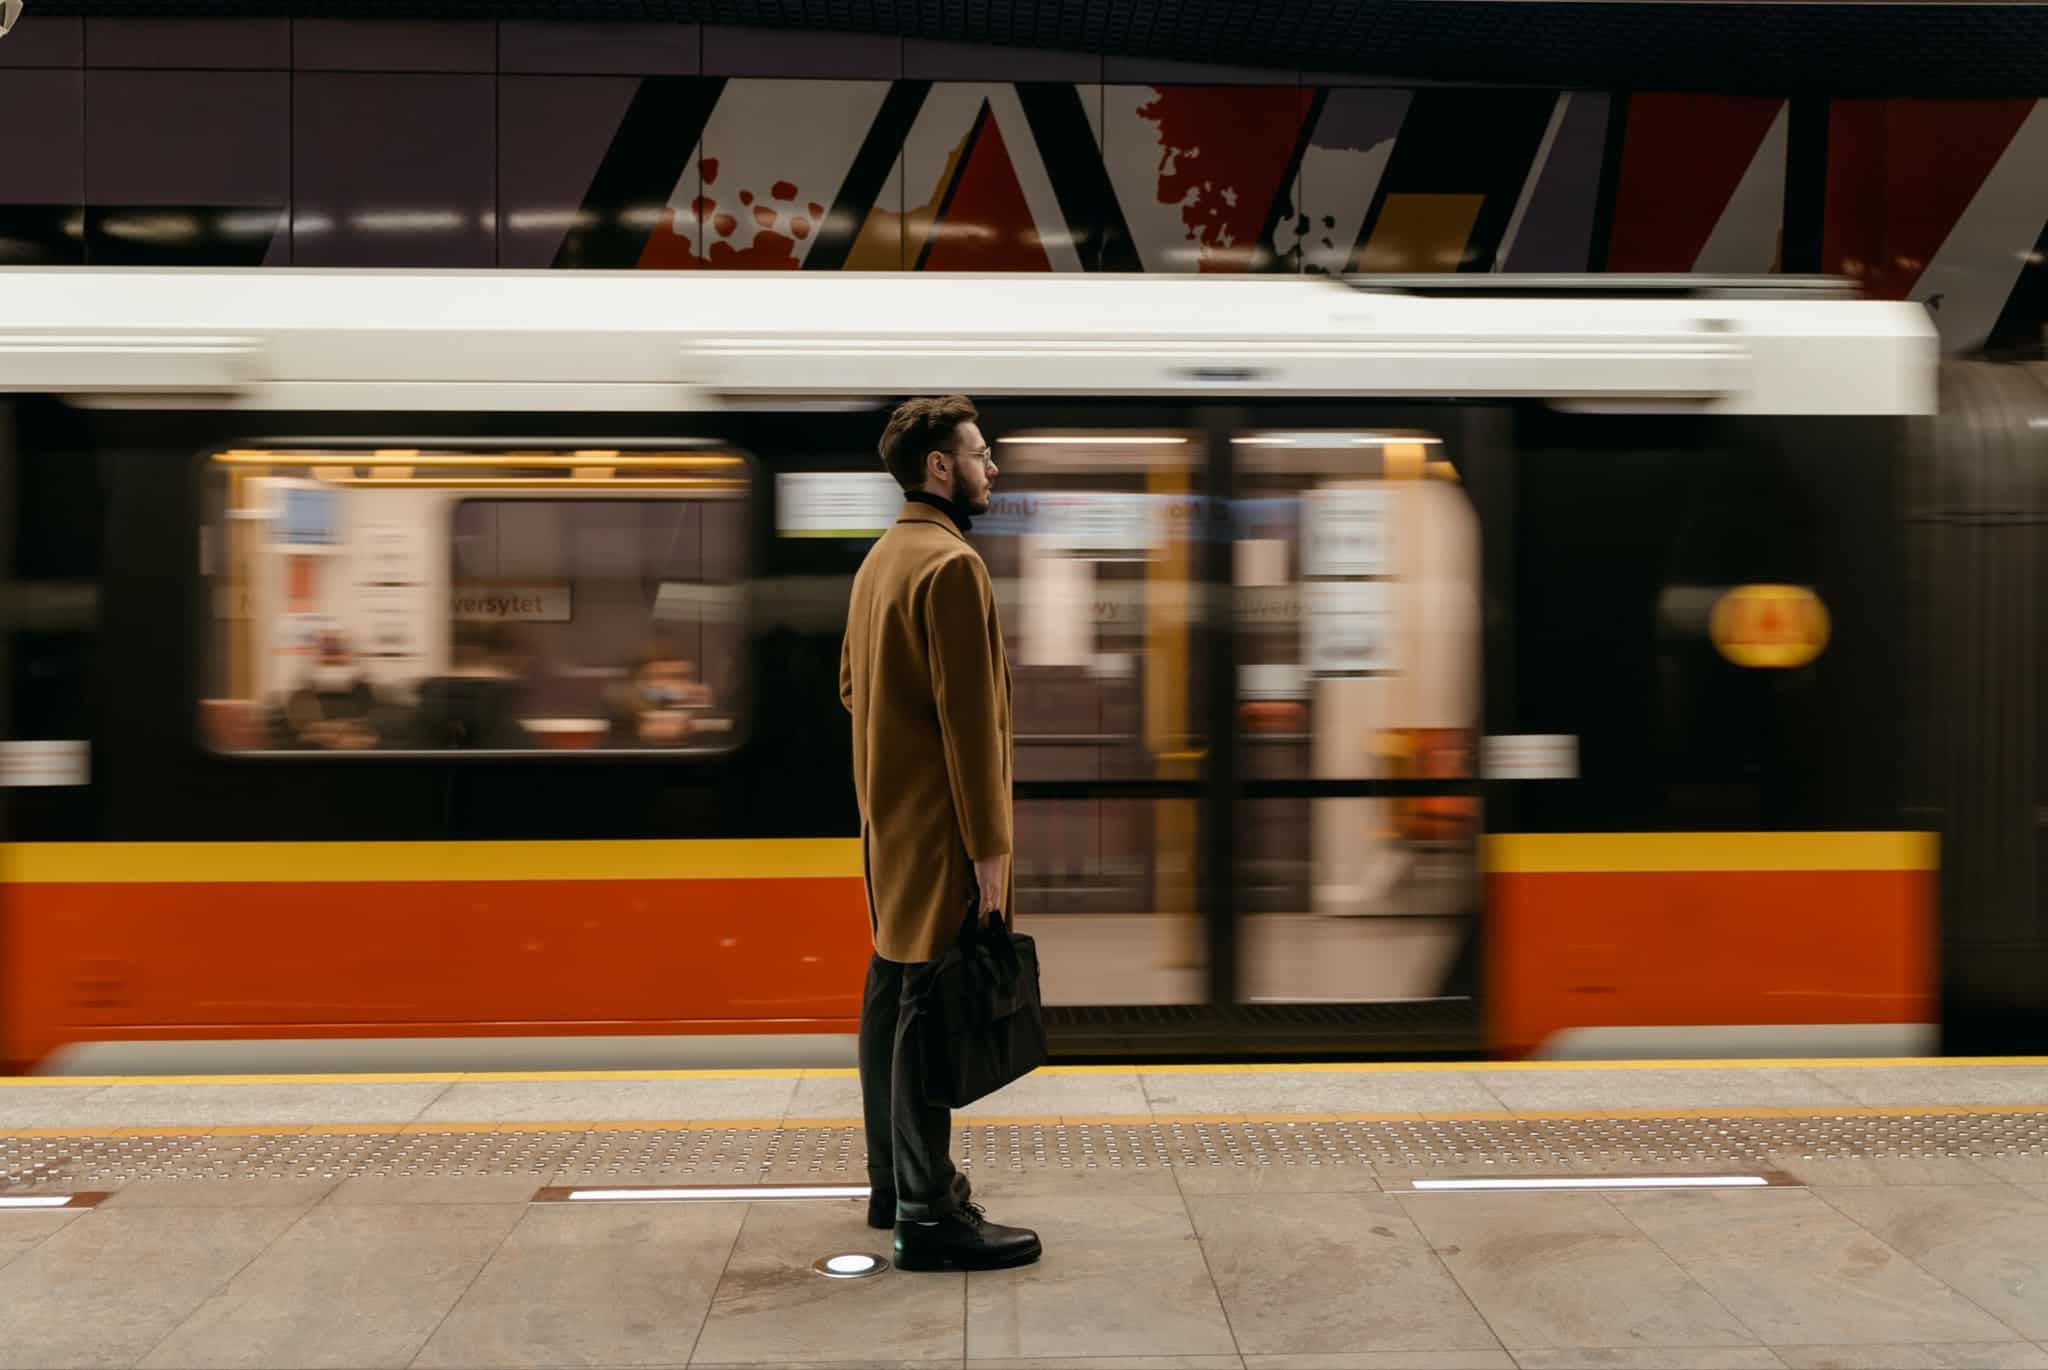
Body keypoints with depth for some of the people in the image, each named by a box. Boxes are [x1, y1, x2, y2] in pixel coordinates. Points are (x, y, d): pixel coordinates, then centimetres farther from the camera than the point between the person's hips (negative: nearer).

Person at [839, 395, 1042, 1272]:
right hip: (937, 825, -10)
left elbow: (852, 684, 20)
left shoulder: (881, 558, 14)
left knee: (890, 990, 15)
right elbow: (968, 717, -21)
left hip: (886, 816, 10)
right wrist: (988, 845, -19)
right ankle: (927, 1216, -2)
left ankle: (893, 1181, 27)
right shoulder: (952, 565, -17)